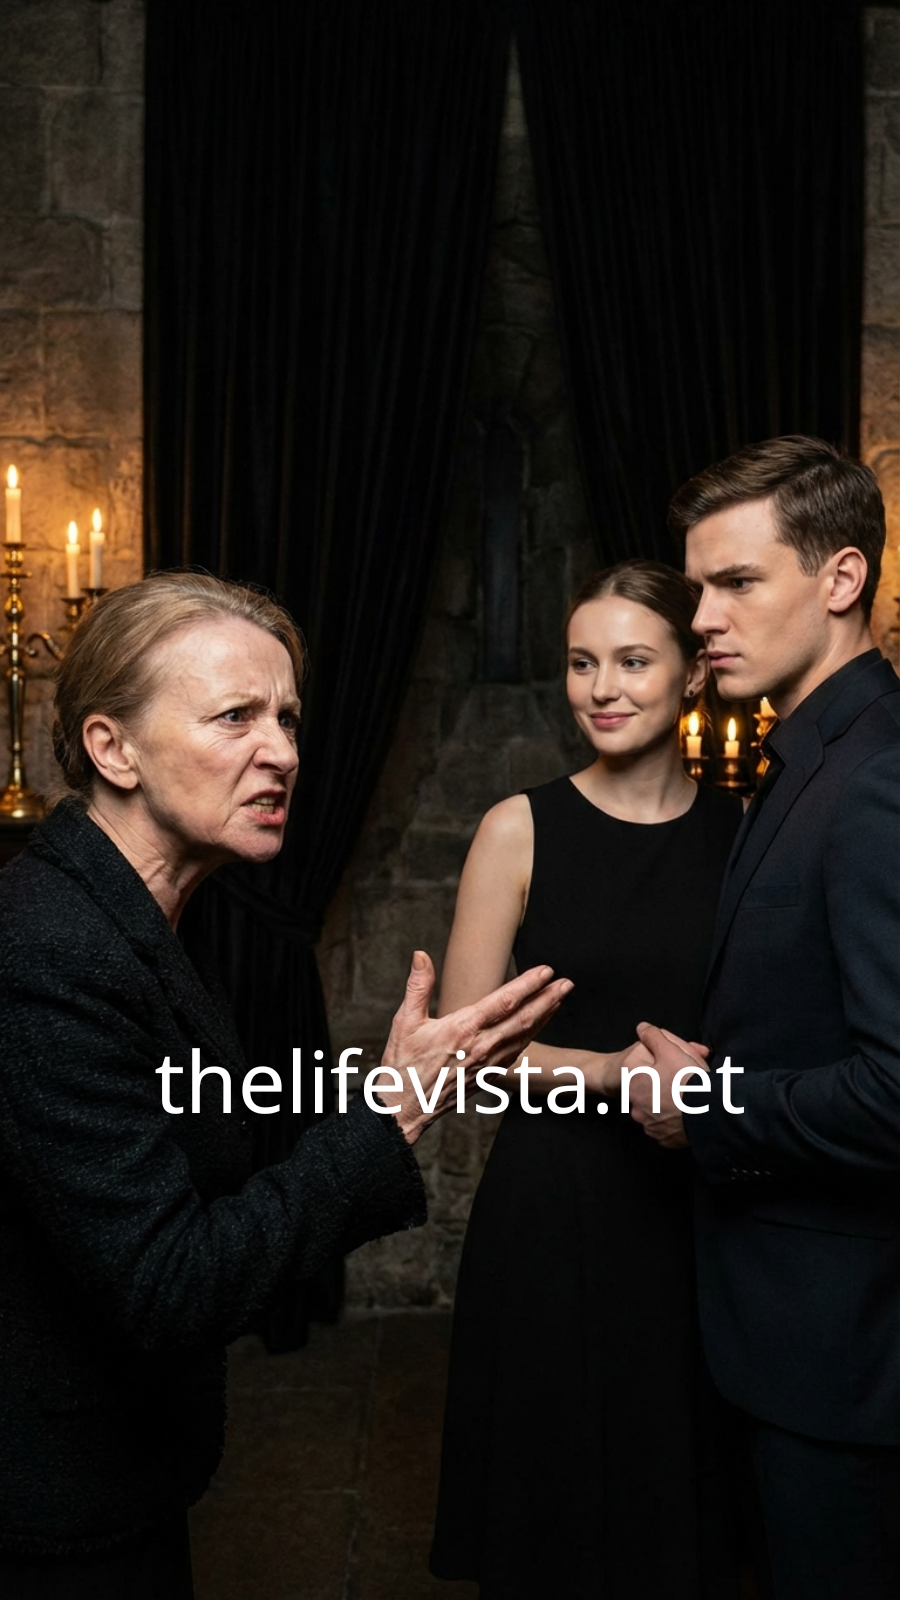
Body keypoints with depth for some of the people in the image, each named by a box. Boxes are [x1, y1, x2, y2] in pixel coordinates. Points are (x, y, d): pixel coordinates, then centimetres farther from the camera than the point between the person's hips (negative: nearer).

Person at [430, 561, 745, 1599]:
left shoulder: (746, 833, 1)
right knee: (556, 1493, 13)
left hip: (700, 1206, 2)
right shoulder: (520, 829, -6)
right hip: (553, 1207, -2)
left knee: (685, 1492, 17)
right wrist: (612, 1070, -18)